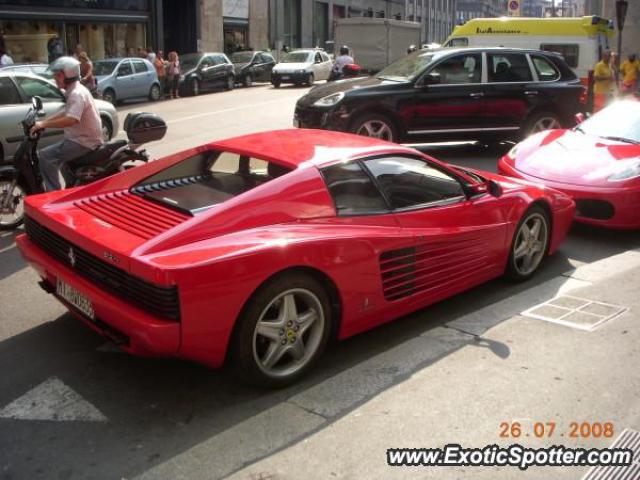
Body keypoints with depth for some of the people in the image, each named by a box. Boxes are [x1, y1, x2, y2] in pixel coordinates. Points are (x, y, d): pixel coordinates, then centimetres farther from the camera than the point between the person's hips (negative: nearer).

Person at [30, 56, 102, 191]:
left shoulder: (77, 94, -21)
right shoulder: (74, 90, 13)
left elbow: (71, 120, -35)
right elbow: (66, 112, 24)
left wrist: (43, 124, -28)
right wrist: (43, 121, 14)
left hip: (84, 142, -11)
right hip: (84, 138, 11)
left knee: (46, 156, -18)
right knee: (59, 155, 32)